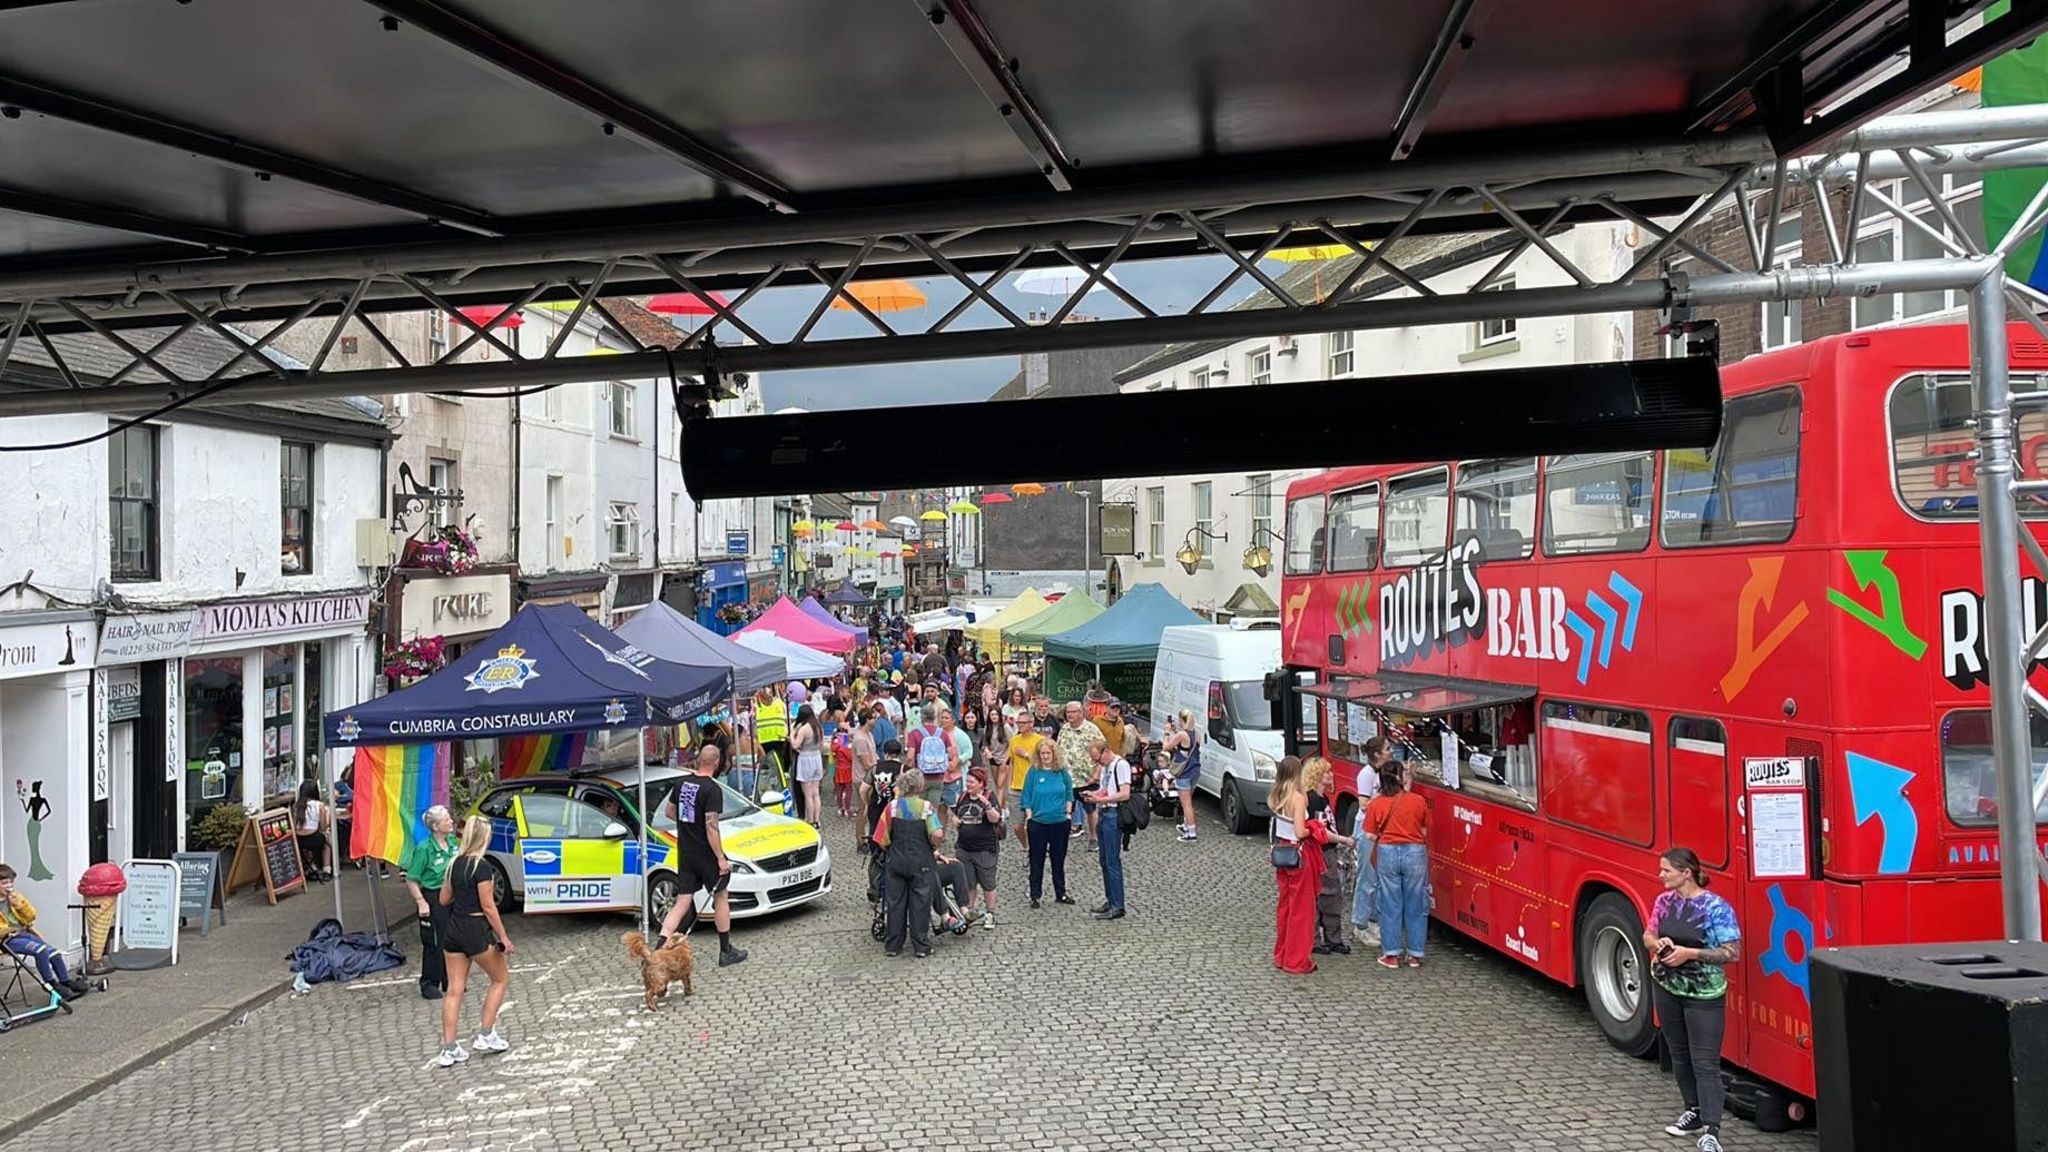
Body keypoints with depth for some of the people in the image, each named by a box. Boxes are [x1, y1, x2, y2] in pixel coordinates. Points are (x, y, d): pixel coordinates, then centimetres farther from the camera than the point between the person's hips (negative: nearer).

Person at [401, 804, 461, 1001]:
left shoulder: (453, 841, 1)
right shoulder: (424, 848, -17)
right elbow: (411, 880, -13)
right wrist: (421, 902, -17)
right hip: (433, 898, -6)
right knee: (434, 943, 0)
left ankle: (450, 982, 27)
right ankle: (429, 985, 13)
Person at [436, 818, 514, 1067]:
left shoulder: (454, 863, 6)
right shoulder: (481, 868, -16)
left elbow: (444, 899, 14)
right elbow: (488, 907, -15)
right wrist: (503, 937, -10)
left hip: (453, 931, 7)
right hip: (476, 931, -7)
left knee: (454, 990, 8)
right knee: (501, 979, 13)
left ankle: (449, 1049, 6)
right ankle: (486, 1036, 11)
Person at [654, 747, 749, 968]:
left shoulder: (682, 783, 4)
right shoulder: (712, 789, -17)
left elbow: (668, 812, 15)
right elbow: (711, 827, -21)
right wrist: (721, 859, -17)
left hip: (684, 852, 6)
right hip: (705, 853, -6)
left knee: (682, 903, 8)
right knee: (721, 898, 11)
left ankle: (660, 946, -7)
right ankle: (726, 951, 19)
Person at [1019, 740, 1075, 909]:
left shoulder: (1062, 771, 0)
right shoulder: (1033, 773, -5)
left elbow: (1069, 794, 9)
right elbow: (1026, 797, -1)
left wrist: (1068, 813, 3)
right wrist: (1029, 817, -6)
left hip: (1060, 822, 2)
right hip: (1038, 823, -2)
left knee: (1059, 859, 13)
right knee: (1037, 860, 5)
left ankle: (1060, 893, 24)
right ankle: (1035, 895, 13)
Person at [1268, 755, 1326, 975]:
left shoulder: (1275, 797, 3)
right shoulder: (1298, 798, -19)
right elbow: (1300, 832, -23)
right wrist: (1315, 829, -3)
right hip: (1299, 855, -7)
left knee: (1284, 905, 17)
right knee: (1301, 908, 4)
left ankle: (1281, 956, 26)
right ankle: (1297, 960, 10)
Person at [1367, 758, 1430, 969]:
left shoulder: (1376, 804, -5)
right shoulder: (1418, 801, -6)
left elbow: (1372, 836, -3)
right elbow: (1425, 831, 3)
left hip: (1387, 853, 0)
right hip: (1415, 854, 0)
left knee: (1390, 906, 8)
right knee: (1415, 907, 10)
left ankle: (1391, 954, 11)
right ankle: (1415, 955, 15)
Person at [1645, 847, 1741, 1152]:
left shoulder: (1716, 907, -16)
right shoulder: (1664, 901, 2)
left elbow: (1732, 953, -17)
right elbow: (1647, 936, 13)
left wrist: (1690, 953, -24)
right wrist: (1658, 944, -10)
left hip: (1704, 995, -6)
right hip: (1666, 988, 6)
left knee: (1705, 1063, -6)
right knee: (1679, 1054, 16)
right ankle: (1694, 1111, 31)